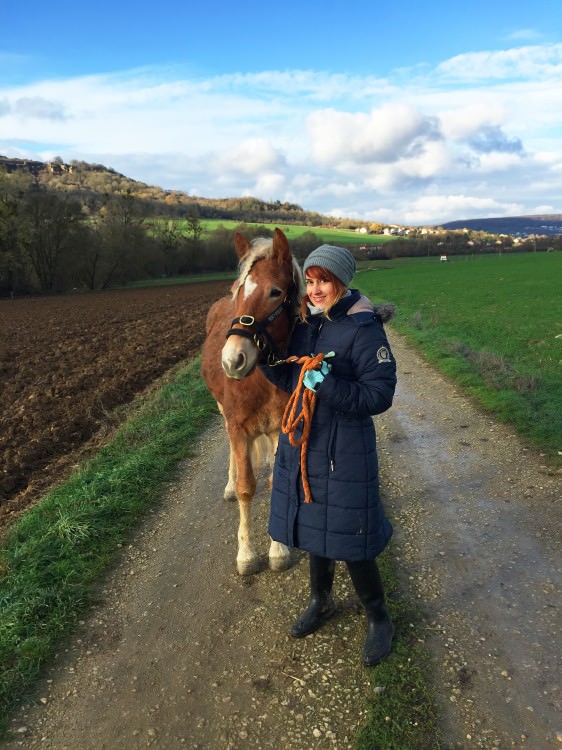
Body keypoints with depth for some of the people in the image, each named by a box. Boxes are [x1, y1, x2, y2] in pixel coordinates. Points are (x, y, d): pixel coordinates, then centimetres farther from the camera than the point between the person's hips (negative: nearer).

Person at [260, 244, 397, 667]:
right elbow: (287, 380, 9)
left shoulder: (363, 329, -16)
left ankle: (379, 619, 30)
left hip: (345, 449, -7)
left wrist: (330, 386, -31)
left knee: (349, 540, 4)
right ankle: (321, 601, 46)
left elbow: (380, 394, -19)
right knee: (313, 526, 21)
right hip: (301, 442, 7)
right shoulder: (303, 323, 4)